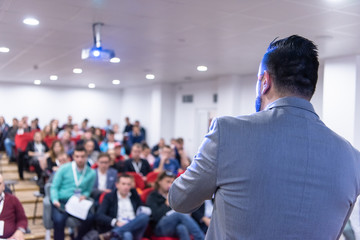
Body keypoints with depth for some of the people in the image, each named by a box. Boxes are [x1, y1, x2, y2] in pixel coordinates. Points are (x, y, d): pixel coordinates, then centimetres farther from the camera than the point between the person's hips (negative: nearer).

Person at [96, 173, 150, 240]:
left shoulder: (134, 194, 21)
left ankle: (110, 234, -35)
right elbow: (99, 215, -1)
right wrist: (116, 222, -17)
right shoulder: (109, 197, 11)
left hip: (134, 229, 4)